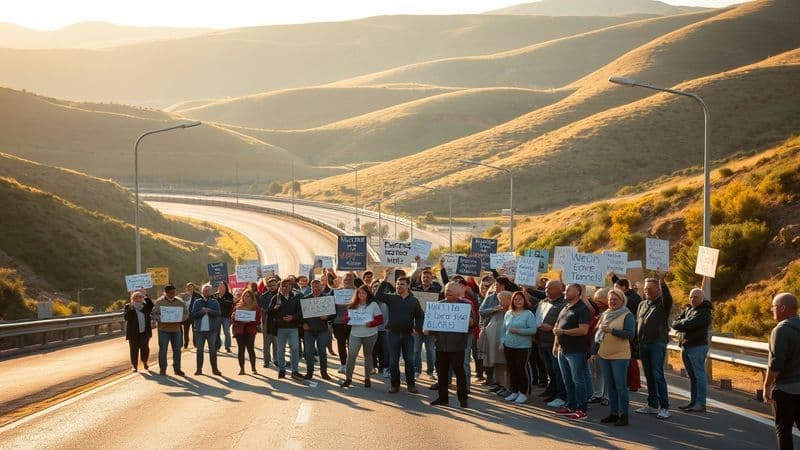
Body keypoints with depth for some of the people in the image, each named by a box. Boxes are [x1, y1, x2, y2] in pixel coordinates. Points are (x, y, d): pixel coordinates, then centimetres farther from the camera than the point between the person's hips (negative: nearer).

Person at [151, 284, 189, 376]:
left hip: (176, 329, 3)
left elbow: (186, 313, 8)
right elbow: (154, 314, -4)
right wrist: (161, 319, -20)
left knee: (177, 350, 6)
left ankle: (177, 369, 16)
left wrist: (180, 319, -11)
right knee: (163, 349, 0)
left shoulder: (180, 302, 6)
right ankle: (162, 369, 10)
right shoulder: (159, 302, -2)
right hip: (164, 329, -3)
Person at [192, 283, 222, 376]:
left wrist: (209, 310, -19)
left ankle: (214, 369, 9)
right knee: (200, 350, 4)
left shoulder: (214, 302, 7)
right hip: (200, 329, 1)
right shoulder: (197, 302, 8)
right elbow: (193, 315, -1)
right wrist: (201, 312, -15)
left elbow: (218, 313, -6)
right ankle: (199, 369, 9)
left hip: (212, 329, -1)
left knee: (212, 349, 4)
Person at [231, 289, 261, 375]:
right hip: (239, 330, 2)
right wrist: (233, 317, -12)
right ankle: (241, 368, 6)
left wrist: (249, 321, -21)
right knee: (241, 349, 2)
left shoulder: (255, 307, 2)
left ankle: (253, 368, 2)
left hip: (250, 330, -2)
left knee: (250, 349, -6)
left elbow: (258, 321, -4)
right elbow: (232, 319, 11)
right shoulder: (237, 306, 9)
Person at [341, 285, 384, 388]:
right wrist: (348, 319, -13)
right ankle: (348, 378, -5)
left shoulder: (373, 304, -5)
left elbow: (380, 319, -7)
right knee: (351, 355, -10)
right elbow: (346, 317, 10)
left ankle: (367, 378, 22)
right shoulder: (353, 305, 6)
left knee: (368, 355, 11)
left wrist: (371, 323, -24)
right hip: (355, 334, 2)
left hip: (370, 334, -2)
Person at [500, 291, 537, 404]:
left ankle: (523, 393, 5)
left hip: (523, 347, -5)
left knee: (522, 369, -4)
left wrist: (518, 331, -17)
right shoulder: (508, 313, 11)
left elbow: (533, 330, -13)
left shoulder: (528, 314, -6)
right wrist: (502, 342, 8)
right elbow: (504, 329, 17)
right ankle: (514, 391, 20)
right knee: (512, 369, 9)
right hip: (509, 346, 5)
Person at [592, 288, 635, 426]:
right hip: (603, 355, 6)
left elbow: (631, 334, -17)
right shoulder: (604, 314, 13)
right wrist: (594, 352, 15)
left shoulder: (627, 315, -6)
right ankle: (614, 413, 16)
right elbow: (597, 334, 18)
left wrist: (612, 330, -23)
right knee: (609, 386, 10)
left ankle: (624, 415, 0)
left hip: (620, 356, -6)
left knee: (621, 386, -5)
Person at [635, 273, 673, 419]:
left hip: (657, 344, -7)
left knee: (657, 375, -11)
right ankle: (652, 405, 17)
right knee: (649, 376, 10)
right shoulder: (642, 305, 17)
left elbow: (668, 298, -26)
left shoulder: (663, 304, -2)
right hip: (643, 344, 7)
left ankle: (664, 407, -10)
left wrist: (662, 282, -38)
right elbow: (637, 323, 23)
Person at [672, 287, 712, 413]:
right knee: (692, 376, 13)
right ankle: (693, 401, 18)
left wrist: (680, 324, -2)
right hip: (685, 346, 8)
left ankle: (701, 404, -8)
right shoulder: (687, 309, 16)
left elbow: (688, 324, -21)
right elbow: (675, 323, 7)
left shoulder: (704, 312, -11)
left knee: (699, 375, -8)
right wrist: (683, 323, -13)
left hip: (697, 347, -8)